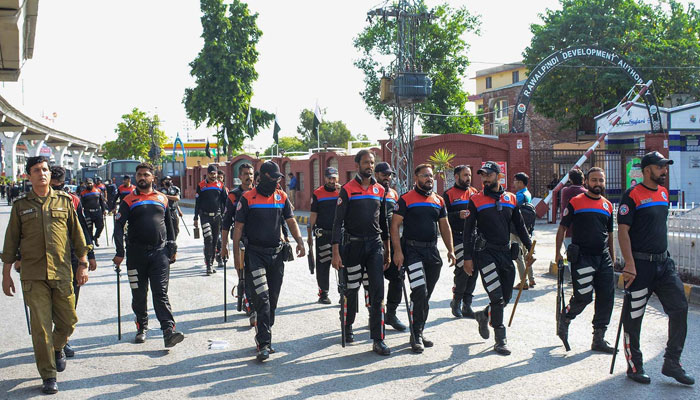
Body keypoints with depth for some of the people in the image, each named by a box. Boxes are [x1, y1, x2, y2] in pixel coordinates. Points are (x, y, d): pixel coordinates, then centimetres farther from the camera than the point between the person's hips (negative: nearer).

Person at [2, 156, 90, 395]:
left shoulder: (64, 201, 8)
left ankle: (57, 348, 41)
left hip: (62, 273, 1)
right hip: (33, 276, -1)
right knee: (41, 327, -4)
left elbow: (77, 234, 13)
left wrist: (83, 264, 9)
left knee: (68, 322, 8)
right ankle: (48, 377, 6)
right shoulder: (20, 206, 6)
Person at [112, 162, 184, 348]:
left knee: (161, 293, -7)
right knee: (139, 294, 9)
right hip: (137, 253, 0)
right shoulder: (129, 200, 4)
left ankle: (169, 331, -16)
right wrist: (120, 252, -12)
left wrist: (172, 248, 15)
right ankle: (142, 328, 25)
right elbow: (118, 226, -2)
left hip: (160, 251, 0)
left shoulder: (162, 198, 12)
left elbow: (169, 224, 19)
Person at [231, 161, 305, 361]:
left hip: (276, 254, 5)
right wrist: (237, 255, -6)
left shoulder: (282, 197, 8)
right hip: (255, 254, -5)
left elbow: (291, 221, 9)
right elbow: (238, 227, -2)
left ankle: (264, 336, 23)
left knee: (272, 300, 9)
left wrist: (299, 241, -8)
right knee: (262, 299, -13)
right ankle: (264, 344, -12)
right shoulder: (248, 198, -4)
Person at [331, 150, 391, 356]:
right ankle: (348, 327, 33)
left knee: (378, 291, -6)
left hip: (375, 245, 3)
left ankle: (378, 340, -5)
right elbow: (338, 222, -6)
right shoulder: (347, 190, -3)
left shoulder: (380, 190, 10)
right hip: (353, 244, -3)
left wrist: (387, 251, 17)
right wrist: (335, 252, -13)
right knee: (351, 290, 9)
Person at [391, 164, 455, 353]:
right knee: (420, 292, -16)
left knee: (425, 295, 10)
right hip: (412, 250, -6)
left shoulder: (438, 200, 13)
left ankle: (419, 333, 21)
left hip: (432, 251, 6)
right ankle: (416, 335, -7)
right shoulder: (406, 199, -3)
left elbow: (445, 227, 19)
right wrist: (398, 251, -13)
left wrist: (451, 250, 11)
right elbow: (395, 225, -5)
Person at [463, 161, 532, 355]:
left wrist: (530, 249, 9)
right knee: (497, 297, -10)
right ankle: (500, 340, 0)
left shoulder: (511, 199, 10)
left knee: (506, 298, 7)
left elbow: (520, 226, 16)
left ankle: (484, 316, 37)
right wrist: (468, 257, -7)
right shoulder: (476, 200, -1)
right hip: (485, 252, -4)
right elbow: (468, 230, -1)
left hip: (506, 252, 4)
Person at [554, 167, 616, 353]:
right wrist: (558, 253, -2)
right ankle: (564, 320, 17)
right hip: (582, 257, -5)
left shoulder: (608, 205, 14)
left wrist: (613, 259, 19)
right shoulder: (575, 202, -1)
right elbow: (562, 228, 3)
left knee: (606, 298, 3)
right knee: (583, 296, -13)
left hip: (603, 258, 6)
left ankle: (598, 339, 14)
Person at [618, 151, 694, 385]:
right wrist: (630, 264, -21)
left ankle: (672, 363, 13)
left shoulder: (664, 193, 12)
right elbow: (623, 231, -15)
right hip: (640, 265, -7)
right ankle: (634, 367, 15)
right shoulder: (633, 195, -11)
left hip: (664, 263, 7)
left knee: (680, 307, 2)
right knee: (634, 316, 2)